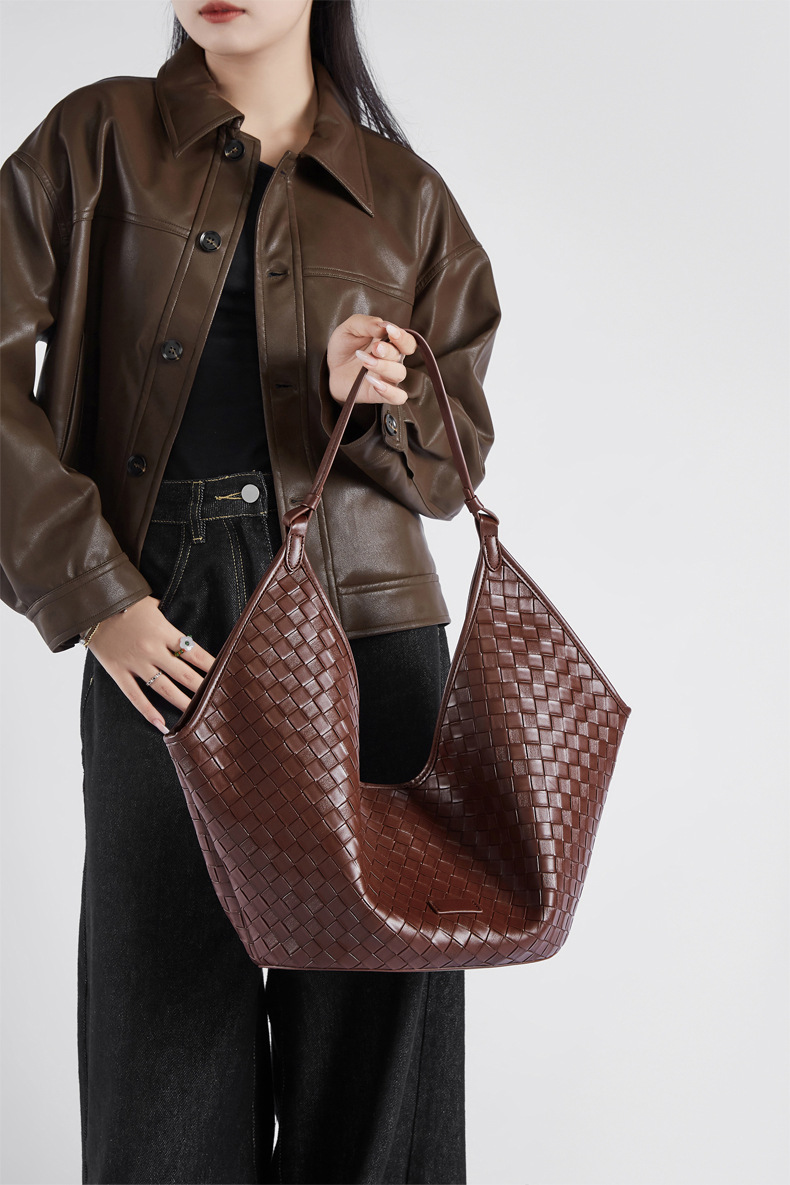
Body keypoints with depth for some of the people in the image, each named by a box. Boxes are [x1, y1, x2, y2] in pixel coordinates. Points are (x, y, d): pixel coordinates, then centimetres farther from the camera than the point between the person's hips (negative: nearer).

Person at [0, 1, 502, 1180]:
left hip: (365, 617, 1)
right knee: (167, 989, 1)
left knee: (370, 988, 2)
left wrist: (373, 400, -9)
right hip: (158, 627, -1)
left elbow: (456, 458, 13)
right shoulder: (99, 141, 9)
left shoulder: (406, 197, 12)